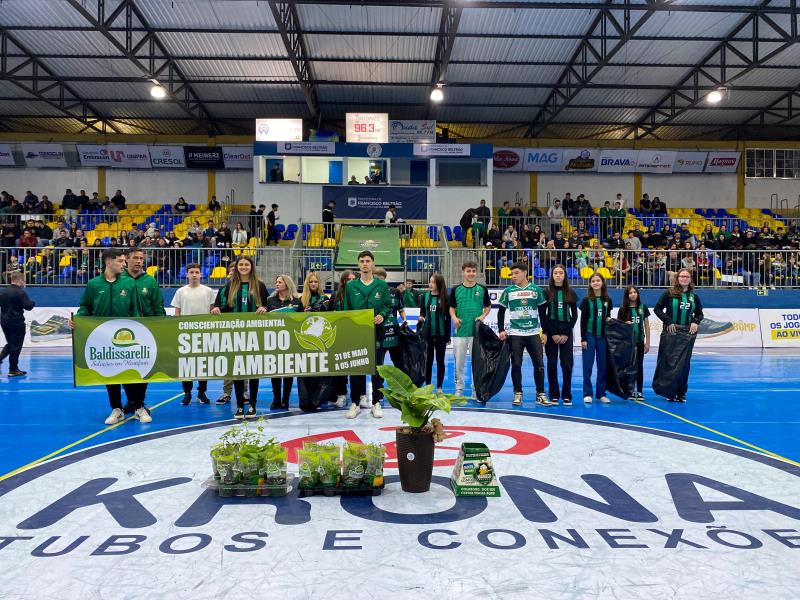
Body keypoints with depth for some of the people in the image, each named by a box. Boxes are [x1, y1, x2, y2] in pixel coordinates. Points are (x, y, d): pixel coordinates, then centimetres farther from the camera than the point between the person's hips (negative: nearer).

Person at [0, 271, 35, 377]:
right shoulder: (20, 292, -16)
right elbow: (28, 306, -20)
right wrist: (33, 303, -1)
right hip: (17, 323, -7)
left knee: (10, 344, 24)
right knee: (16, 346, 2)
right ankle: (13, 370, 7)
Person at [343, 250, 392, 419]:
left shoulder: (382, 285, 4)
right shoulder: (351, 286, 6)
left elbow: (388, 305, 6)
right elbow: (346, 310, 8)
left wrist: (382, 314, -14)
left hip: (376, 331, 0)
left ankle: (376, 402, 15)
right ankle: (355, 402, 14)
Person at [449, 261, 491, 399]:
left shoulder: (482, 289, 2)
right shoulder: (456, 289, 2)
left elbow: (488, 307, 11)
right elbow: (452, 307, 10)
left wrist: (482, 316, -7)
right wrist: (454, 318, -9)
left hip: (476, 331, 0)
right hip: (460, 331, 0)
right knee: (459, 362, 5)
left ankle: (476, 389, 16)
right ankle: (459, 388, 18)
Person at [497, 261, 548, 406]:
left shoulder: (536, 289, 4)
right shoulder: (508, 291, 3)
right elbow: (501, 312, 7)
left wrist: (545, 332, 3)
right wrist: (501, 330, -3)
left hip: (534, 333, 0)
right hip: (515, 334, 0)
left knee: (539, 364, 0)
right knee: (516, 365, 2)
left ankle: (540, 394, 11)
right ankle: (517, 394, 13)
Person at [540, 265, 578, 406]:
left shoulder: (570, 293, 7)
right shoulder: (546, 292, 1)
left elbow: (574, 315, 6)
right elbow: (542, 315, -2)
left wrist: (566, 334, -4)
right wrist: (552, 334, -8)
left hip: (566, 332, 1)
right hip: (550, 333, -1)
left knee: (567, 364, -2)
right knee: (552, 364, 2)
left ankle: (567, 395, 8)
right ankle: (554, 395, 10)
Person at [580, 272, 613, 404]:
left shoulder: (607, 300, 7)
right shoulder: (587, 300, -2)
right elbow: (583, 320, -3)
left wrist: (609, 319, -4)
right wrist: (583, 338, -8)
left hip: (602, 336, 3)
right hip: (590, 335, -3)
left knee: (602, 365, 6)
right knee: (588, 365, -1)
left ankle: (601, 393, 16)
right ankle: (587, 394, 6)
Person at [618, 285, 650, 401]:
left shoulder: (643, 308, 4)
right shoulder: (623, 309, 1)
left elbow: (646, 326, 5)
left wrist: (647, 342, 2)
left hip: (639, 341, 1)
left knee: (639, 367, 4)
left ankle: (639, 392, 11)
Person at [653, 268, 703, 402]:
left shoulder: (694, 296, 9)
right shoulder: (669, 293, -2)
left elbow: (700, 313, 18)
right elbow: (657, 309, -2)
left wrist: (695, 322, -3)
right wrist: (668, 322, -13)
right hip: (671, 332, -3)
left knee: (684, 362, 4)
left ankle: (681, 393, 13)